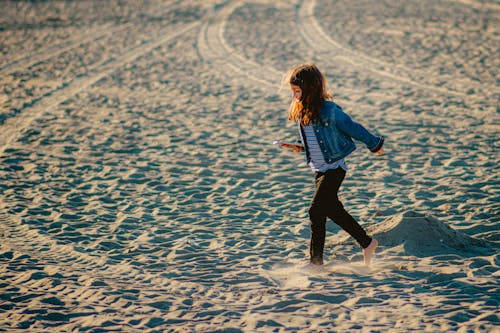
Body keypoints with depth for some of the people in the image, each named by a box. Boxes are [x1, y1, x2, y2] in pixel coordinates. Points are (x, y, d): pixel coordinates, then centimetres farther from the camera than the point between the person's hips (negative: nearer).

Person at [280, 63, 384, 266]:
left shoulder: (328, 110, -18)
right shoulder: (300, 111, 5)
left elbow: (352, 128, -7)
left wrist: (374, 145, 4)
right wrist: (300, 147, 2)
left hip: (334, 168, -8)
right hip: (319, 170, 8)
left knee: (316, 212, -12)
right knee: (334, 211, 11)